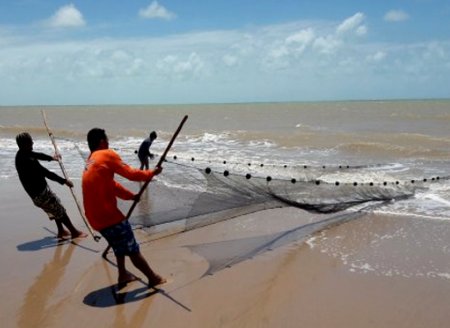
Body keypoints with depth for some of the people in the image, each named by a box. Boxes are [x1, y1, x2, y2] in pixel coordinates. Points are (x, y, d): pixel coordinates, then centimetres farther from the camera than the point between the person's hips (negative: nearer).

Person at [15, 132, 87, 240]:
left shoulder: (22, 154, 1)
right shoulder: (28, 161, -30)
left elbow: (37, 155, 21)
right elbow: (47, 173, -27)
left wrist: (51, 158, 36)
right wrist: (64, 181, -19)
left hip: (35, 192, 10)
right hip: (40, 192, -10)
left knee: (56, 207, 24)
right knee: (60, 211, 2)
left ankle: (61, 231, 34)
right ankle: (74, 232, 13)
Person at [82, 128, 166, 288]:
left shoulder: (90, 162, 20)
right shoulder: (107, 155, -6)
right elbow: (130, 173, -5)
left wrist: (131, 196, 22)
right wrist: (151, 172, 9)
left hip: (95, 216, 9)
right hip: (108, 214, -9)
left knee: (120, 244, 26)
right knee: (132, 249, 1)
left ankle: (123, 275, 31)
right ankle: (153, 278, 10)